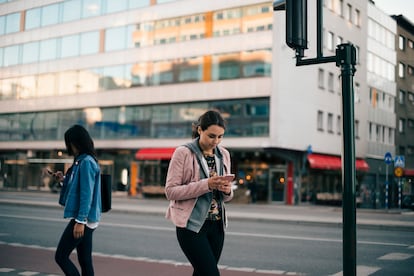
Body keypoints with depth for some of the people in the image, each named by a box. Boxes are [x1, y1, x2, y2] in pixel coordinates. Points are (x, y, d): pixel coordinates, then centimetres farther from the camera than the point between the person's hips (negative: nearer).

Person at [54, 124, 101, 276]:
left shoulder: (86, 162, -15)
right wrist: (64, 179, 10)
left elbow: (87, 194, -20)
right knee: (85, 260, 11)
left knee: (61, 256, -3)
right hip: (85, 219, 10)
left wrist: (80, 221, -22)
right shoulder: (81, 161, 15)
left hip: (83, 219, -10)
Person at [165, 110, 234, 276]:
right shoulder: (183, 153, -9)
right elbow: (170, 191, -13)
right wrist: (206, 185, -23)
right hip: (192, 225, -6)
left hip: (217, 225, 6)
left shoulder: (224, 155, 8)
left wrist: (227, 190, -10)